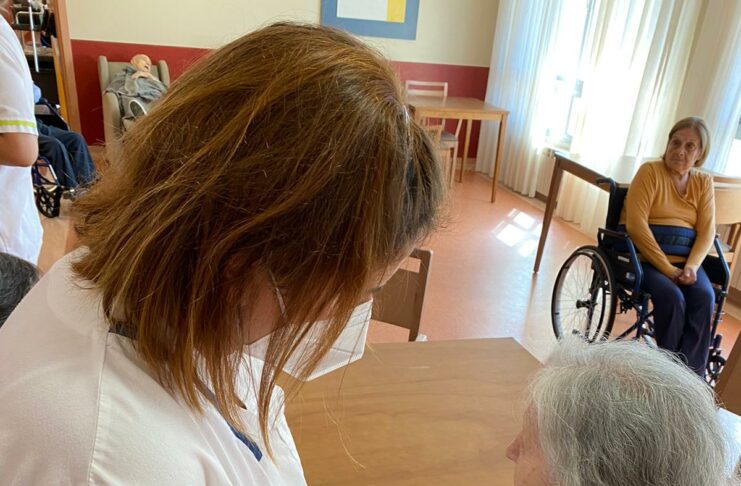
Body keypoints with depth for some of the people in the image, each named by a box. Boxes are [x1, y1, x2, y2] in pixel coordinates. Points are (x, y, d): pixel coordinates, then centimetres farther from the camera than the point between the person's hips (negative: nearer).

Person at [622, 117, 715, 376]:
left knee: (705, 297, -24)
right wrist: (667, 268, -16)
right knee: (672, 297, -28)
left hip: (685, 259, 4)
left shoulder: (704, 181, 11)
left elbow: (707, 231, 5)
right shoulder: (650, 172, -3)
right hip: (647, 256, -4)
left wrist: (692, 266, -15)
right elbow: (636, 225, -13)